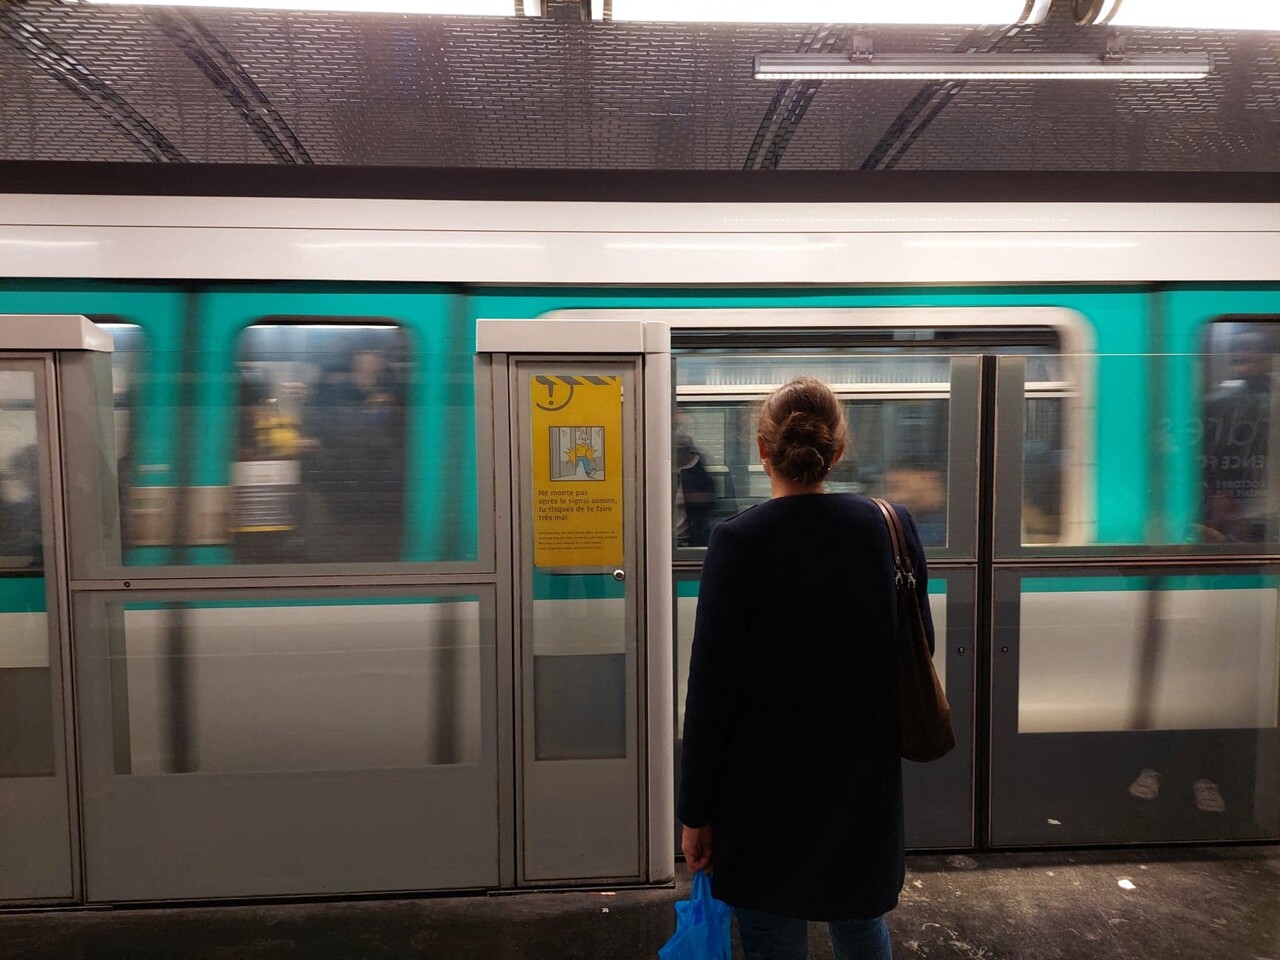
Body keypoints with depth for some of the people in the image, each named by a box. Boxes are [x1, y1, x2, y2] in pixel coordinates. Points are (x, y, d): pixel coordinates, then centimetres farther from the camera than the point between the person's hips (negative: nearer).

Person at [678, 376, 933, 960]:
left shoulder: (738, 541, -18)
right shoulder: (891, 527, -7)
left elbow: (711, 688, -16)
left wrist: (696, 810, -6)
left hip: (766, 788, -4)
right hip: (866, 781, 4)